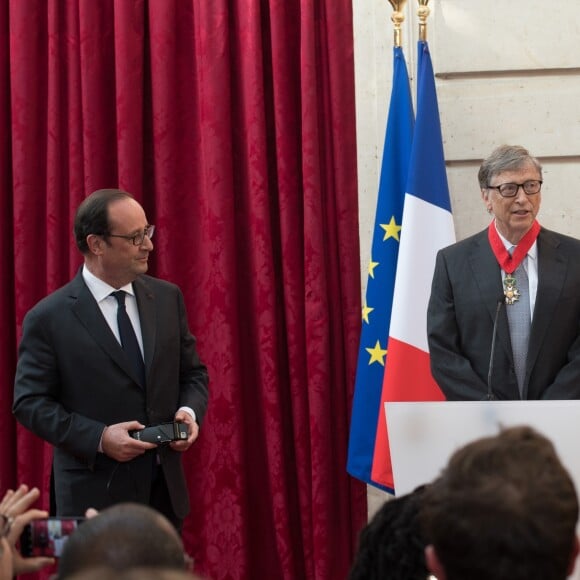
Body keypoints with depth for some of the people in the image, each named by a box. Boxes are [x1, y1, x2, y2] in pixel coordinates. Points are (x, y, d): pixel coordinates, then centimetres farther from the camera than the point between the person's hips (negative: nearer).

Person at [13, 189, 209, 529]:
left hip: (165, 489, 5)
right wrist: (98, 437, -19)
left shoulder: (168, 298, 6)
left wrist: (189, 412, -8)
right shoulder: (48, 318, -8)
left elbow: (193, 373, 14)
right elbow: (30, 402, -8)